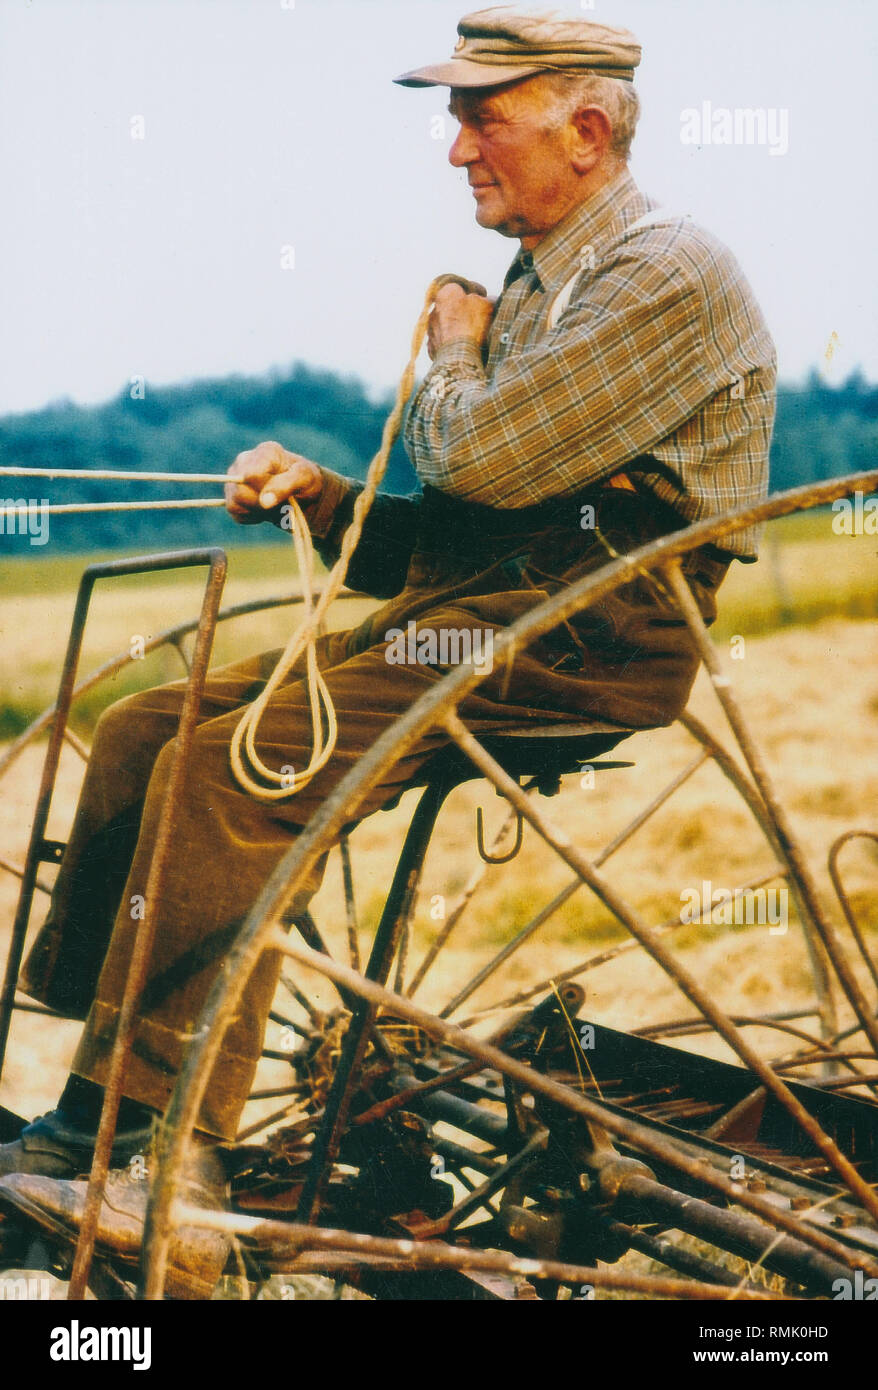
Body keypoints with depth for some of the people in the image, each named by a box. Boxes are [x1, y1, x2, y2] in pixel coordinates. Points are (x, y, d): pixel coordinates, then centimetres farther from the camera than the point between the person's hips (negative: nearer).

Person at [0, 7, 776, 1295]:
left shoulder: (672, 273, -9)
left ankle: (160, 1152, -21)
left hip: (576, 645, -9)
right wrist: (320, 496, 4)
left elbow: (482, 459, -19)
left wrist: (452, 357, 2)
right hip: (455, 614, 10)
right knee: (140, 732, -3)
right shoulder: (535, 288, 22)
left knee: (231, 767, -25)